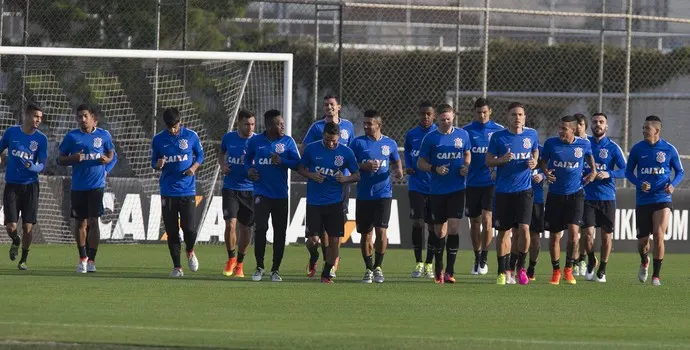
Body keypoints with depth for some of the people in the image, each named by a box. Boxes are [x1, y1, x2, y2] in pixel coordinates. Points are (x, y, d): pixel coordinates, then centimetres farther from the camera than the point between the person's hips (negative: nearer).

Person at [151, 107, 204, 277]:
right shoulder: (158, 139, 2)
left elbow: (200, 155, 11)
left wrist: (194, 167, -9)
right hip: (168, 191, 1)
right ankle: (177, 266, 10)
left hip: (188, 190, -1)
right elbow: (154, 163, 9)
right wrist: (158, 164, -15)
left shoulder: (191, 136, 0)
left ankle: (190, 252, 25)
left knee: (189, 228, -7)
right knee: (172, 231, 1)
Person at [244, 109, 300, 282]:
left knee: (280, 232, 3)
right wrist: (248, 169, 0)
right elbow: (247, 157, 19)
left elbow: (297, 163, -2)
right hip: (261, 193, -1)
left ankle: (275, 270, 14)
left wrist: (282, 161, -18)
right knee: (260, 228, -12)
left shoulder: (288, 141, 2)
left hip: (280, 194, 1)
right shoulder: (255, 141, 2)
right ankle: (259, 267, 2)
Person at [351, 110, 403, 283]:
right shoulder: (358, 142, 2)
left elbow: (396, 161, 23)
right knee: (365, 233, 4)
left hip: (383, 193, 0)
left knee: (381, 231, -11)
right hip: (364, 195, 0)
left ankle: (378, 267, 4)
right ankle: (368, 269, 17)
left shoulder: (390, 144, 7)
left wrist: (398, 170, 1)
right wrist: (365, 166, -16)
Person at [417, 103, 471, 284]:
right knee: (439, 231, 7)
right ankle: (438, 269, 22)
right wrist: (435, 169, -16)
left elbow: (467, 154, 20)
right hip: (437, 191, 0)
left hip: (457, 189, 0)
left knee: (454, 228, -11)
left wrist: (467, 166, -1)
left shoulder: (462, 135, 5)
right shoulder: (430, 138, 0)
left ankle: (450, 271, -10)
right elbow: (420, 163, 3)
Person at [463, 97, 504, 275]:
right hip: (472, 183, 2)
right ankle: (477, 259, 21)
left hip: (491, 182, -2)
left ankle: (484, 259, -4)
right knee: (474, 222, 8)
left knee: (487, 219, -13)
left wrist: (497, 169, -10)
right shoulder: (467, 131, 3)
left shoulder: (499, 130, 2)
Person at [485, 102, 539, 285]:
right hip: (503, 191, 0)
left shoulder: (531, 135, 4)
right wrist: (502, 160, -17)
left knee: (523, 228, -13)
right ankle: (503, 272, 14)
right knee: (503, 232, 4)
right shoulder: (498, 137, -2)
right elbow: (488, 161, 3)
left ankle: (520, 266, 6)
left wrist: (534, 162, -2)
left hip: (524, 189, 0)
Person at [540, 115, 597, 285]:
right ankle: (556, 271, 20)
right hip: (555, 195, 1)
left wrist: (593, 171, 9)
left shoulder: (584, 144, -2)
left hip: (575, 194, -1)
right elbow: (543, 161, 9)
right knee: (555, 236, 4)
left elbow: (589, 156, 21)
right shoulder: (551, 143, -4)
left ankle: (568, 269, 1)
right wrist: (545, 172, -10)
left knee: (573, 231, -14)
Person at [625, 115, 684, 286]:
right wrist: (639, 184, -12)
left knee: (658, 235, -16)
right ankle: (644, 262, 40)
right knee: (642, 239, 5)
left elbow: (680, 171, 8)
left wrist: (673, 184, -12)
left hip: (663, 199, -2)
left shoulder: (669, 149, -2)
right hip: (642, 200, 2)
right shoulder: (637, 149, 0)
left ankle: (656, 275, -4)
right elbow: (629, 172, 7)